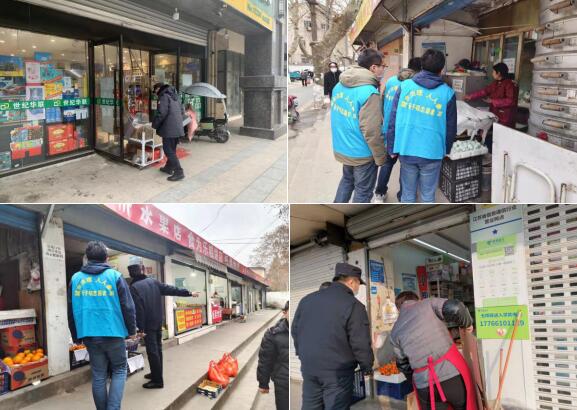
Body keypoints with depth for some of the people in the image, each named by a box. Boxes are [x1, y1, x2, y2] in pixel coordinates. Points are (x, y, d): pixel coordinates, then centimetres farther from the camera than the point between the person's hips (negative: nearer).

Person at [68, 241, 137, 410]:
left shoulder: (76, 278, 6)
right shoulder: (115, 276, -5)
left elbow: (71, 310, 11)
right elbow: (127, 306, -4)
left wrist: (76, 336, 19)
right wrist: (132, 330, 8)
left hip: (89, 335, 3)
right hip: (113, 333, -3)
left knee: (98, 375, 11)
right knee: (119, 370, 10)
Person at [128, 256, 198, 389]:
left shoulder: (134, 287, -15)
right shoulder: (153, 281, 4)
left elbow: (138, 309, -19)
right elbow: (171, 290, 8)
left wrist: (140, 328, -16)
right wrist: (189, 293, 18)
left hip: (148, 324, -7)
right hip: (158, 322, 7)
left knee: (152, 351, -3)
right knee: (157, 348, 17)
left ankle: (157, 380, 1)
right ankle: (156, 374, 30)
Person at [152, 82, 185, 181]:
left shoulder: (164, 96, -10)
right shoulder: (174, 96, 18)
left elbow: (161, 113, -18)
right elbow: (181, 111, 23)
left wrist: (154, 125, -7)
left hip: (169, 129, -9)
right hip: (178, 128, 9)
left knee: (169, 150, -6)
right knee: (172, 149, 20)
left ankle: (178, 172, -11)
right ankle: (169, 167, 32)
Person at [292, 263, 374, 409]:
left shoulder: (307, 299, 9)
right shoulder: (353, 305, -12)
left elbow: (295, 330, 15)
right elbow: (360, 343, -13)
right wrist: (367, 368, 1)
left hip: (308, 366, 6)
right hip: (338, 371, -6)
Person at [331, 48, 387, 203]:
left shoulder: (339, 85, 1)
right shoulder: (369, 93, -24)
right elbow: (371, 131, -25)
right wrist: (380, 157, -14)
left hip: (342, 148, 8)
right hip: (362, 154, -8)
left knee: (347, 180, 28)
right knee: (363, 191, 10)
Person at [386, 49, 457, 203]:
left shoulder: (405, 86, -2)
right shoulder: (447, 93, -4)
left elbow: (393, 119, -2)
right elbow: (451, 127, 4)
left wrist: (391, 147, 6)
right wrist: (446, 150, 19)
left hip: (406, 149, 1)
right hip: (432, 152, -1)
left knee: (408, 194, 15)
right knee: (428, 195, 13)